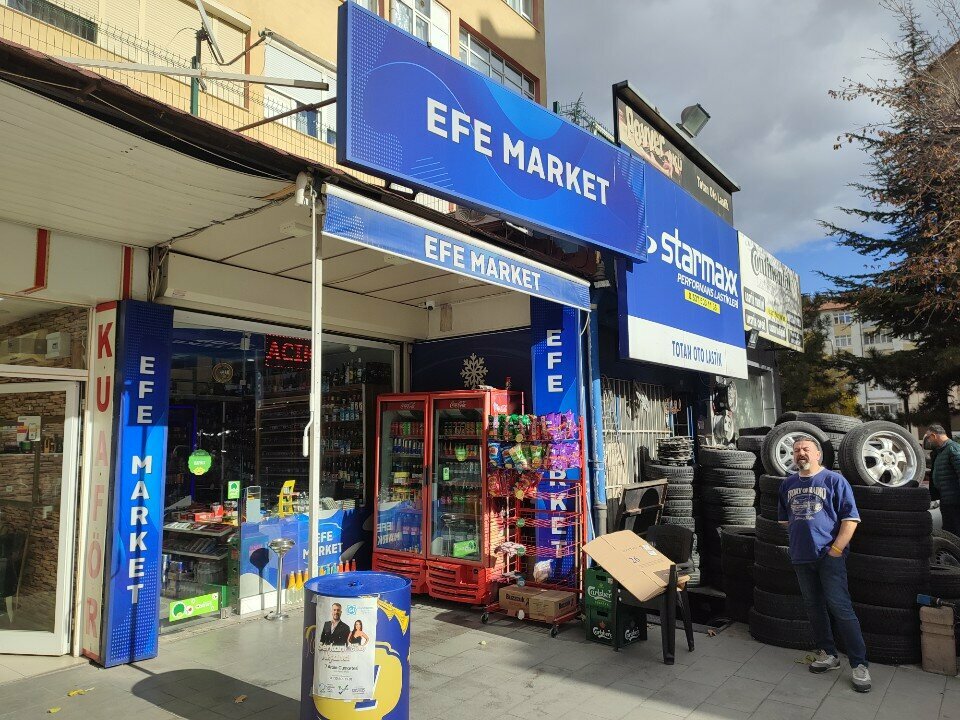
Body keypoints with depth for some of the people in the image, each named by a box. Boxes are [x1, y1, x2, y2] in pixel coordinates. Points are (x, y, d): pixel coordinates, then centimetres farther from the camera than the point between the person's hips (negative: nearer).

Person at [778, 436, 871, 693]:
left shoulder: (834, 480, -5)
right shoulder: (788, 484, 10)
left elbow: (850, 518, -8)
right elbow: (785, 519, 22)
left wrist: (836, 549, -13)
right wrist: (797, 539, 13)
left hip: (829, 555, -5)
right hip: (801, 557, 6)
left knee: (840, 607, -8)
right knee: (813, 607, 12)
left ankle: (859, 664, 1)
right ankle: (828, 654, 26)